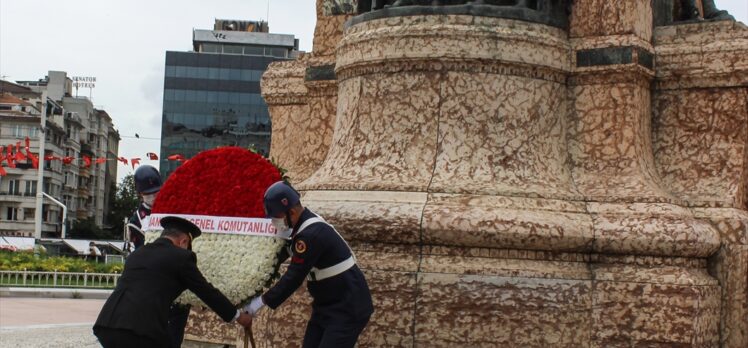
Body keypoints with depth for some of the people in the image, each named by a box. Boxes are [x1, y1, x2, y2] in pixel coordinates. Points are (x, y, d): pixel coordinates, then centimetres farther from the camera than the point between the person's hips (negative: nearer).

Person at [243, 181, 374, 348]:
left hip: (348, 309, -10)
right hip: (327, 305, 10)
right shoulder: (307, 225, 6)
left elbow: (294, 277, -23)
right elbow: (285, 252, 23)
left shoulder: (312, 234, -25)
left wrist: (262, 301, -16)